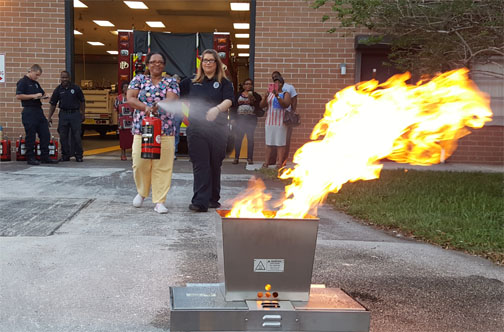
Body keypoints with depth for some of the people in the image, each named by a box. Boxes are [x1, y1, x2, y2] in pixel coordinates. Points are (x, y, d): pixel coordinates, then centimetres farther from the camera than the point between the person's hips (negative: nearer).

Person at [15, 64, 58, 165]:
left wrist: (43, 96, 8)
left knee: (45, 135, 6)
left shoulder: (36, 83, 19)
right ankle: (30, 158, 5)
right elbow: (18, 96, -15)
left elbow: (43, 93, 32)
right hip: (29, 112, -8)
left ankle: (45, 157, 12)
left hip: (39, 111, 8)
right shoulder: (23, 82, -5)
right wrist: (33, 96, -17)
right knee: (30, 136, -3)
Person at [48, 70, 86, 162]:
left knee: (77, 136, -1)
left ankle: (78, 156, 8)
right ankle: (65, 155, 13)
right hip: (63, 114, 2)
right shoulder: (58, 90, 3)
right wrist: (50, 117, 1)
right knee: (63, 136, 3)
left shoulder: (76, 88, -1)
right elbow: (53, 104, 6)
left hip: (75, 114, -2)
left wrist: (83, 114, 7)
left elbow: (82, 101, 8)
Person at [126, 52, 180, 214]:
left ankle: (159, 201, 4)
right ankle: (142, 192, 27)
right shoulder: (138, 79, 13)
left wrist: (158, 106, -27)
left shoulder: (171, 82, 11)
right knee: (140, 164, -1)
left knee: (163, 167, -3)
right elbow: (130, 98, 0)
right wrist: (145, 107, -17)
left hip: (165, 131, 0)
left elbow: (172, 99, -7)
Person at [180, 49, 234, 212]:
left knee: (215, 165, 9)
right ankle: (200, 201, -12)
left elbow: (228, 101, -12)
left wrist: (217, 109, -30)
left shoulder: (224, 83, 6)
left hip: (217, 129, 0)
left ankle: (213, 199, 22)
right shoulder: (191, 82, 14)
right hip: (196, 128, 1)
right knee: (200, 165, -7)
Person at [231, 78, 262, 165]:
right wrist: (233, 118, 1)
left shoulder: (256, 95, 9)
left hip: (251, 119, -1)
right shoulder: (238, 95, 12)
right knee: (238, 138, 0)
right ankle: (236, 157, 7)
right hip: (239, 119, 1)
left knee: (250, 138, -2)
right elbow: (234, 107, 9)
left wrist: (253, 101, -14)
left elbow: (260, 107, 0)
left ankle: (250, 158, 4)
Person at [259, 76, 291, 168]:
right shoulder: (269, 94, 15)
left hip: (281, 122, -3)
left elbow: (286, 105, -12)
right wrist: (265, 98, -10)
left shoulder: (285, 94, 5)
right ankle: (266, 162, 4)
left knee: (280, 143, -6)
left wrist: (277, 96, -23)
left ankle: (280, 163, -5)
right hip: (269, 121, 3)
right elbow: (261, 105, 9)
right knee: (269, 143, 3)